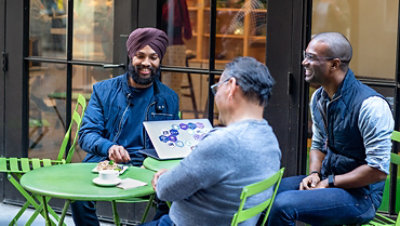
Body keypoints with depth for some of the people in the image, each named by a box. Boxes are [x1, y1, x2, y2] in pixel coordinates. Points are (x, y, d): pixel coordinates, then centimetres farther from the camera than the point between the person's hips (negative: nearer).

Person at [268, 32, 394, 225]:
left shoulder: (371, 105, -21)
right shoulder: (318, 98, 6)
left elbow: (378, 169, -21)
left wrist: (329, 182, -17)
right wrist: (314, 174, -2)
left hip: (359, 195, -8)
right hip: (327, 181, 8)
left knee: (283, 205, -26)